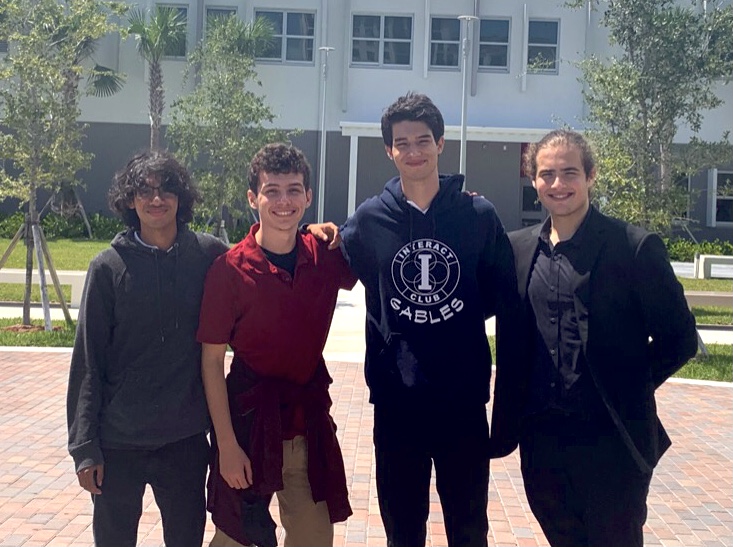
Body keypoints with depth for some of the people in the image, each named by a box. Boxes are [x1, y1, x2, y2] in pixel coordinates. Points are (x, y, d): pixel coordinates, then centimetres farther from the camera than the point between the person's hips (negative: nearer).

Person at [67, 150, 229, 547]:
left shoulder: (209, 254, -3)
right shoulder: (109, 267, -7)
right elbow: (87, 362, -4)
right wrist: (84, 446, -6)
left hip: (187, 438, 2)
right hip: (119, 442, -1)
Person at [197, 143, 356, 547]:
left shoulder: (326, 257, -3)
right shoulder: (230, 269, -13)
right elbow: (211, 362, -9)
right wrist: (226, 444, -11)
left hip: (310, 420, 3)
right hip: (250, 421, -3)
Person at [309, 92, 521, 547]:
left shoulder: (479, 215, -4)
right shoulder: (370, 219, -1)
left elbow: (507, 310, -1)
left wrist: (509, 404, -4)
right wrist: (321, 236, -6)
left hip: (464, 402, 0)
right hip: (395, 403, 1)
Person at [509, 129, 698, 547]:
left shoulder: (635, 247, -9)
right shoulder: (518, 247, 5)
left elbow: (680, 339, -5)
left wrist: (628, 392, -3)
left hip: (612, 439, -4)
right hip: (542, 436, 4)